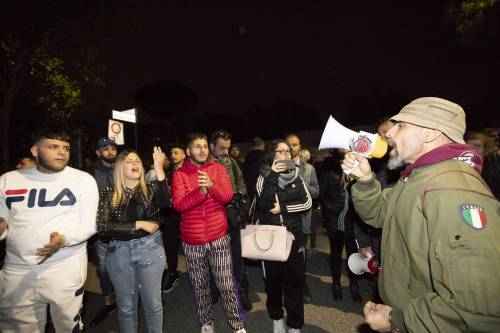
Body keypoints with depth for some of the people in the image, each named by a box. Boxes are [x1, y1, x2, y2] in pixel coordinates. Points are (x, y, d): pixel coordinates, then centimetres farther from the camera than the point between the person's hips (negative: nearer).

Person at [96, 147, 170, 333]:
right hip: (119, 252, 1)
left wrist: (159, 170, -31)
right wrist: (139, 224, -15)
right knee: (126, 305, 16)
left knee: (153, 302, 11)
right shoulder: (109, 194, 0)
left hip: (149, 248, 0)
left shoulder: (151, 189, 0)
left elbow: (165, 203, -22)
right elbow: (101, 226, -10)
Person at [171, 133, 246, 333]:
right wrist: (200, 191, -29)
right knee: (199, 286, 17)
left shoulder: (218, 169, 0)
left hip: (219, 237, 0)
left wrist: (211, 185, -29)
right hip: (192, 241, 1)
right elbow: (178, 205, -14)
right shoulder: (179, 174, -4)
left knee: (227, 284, 7)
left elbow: (227, 197, -10)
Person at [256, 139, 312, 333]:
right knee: (273, 279, 12)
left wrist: (283, 208, -13)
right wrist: (272, 176, -23)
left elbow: (308, 202, -4)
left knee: (295, 280, 7)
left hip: (294, 235, 2)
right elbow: (264, 205, -17)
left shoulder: (296, 176, 4)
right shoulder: (265, 175, -3)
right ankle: (276, 317, 37)